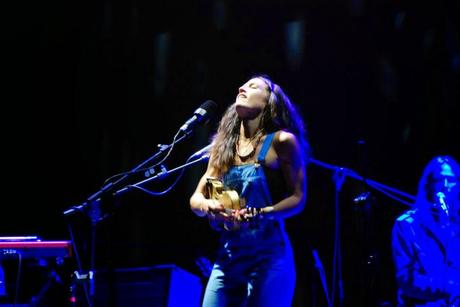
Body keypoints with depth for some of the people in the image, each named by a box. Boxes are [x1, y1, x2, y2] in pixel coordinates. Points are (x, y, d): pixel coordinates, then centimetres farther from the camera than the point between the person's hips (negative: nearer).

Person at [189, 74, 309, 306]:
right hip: (228, 257, 5)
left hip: (268, 257, -5)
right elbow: (196, 198, 12)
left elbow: (297, 199, -4)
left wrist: (260, 214, -21)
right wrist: (207, 206, -12)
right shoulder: (223, 146, 13)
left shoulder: (281, 141, -2)